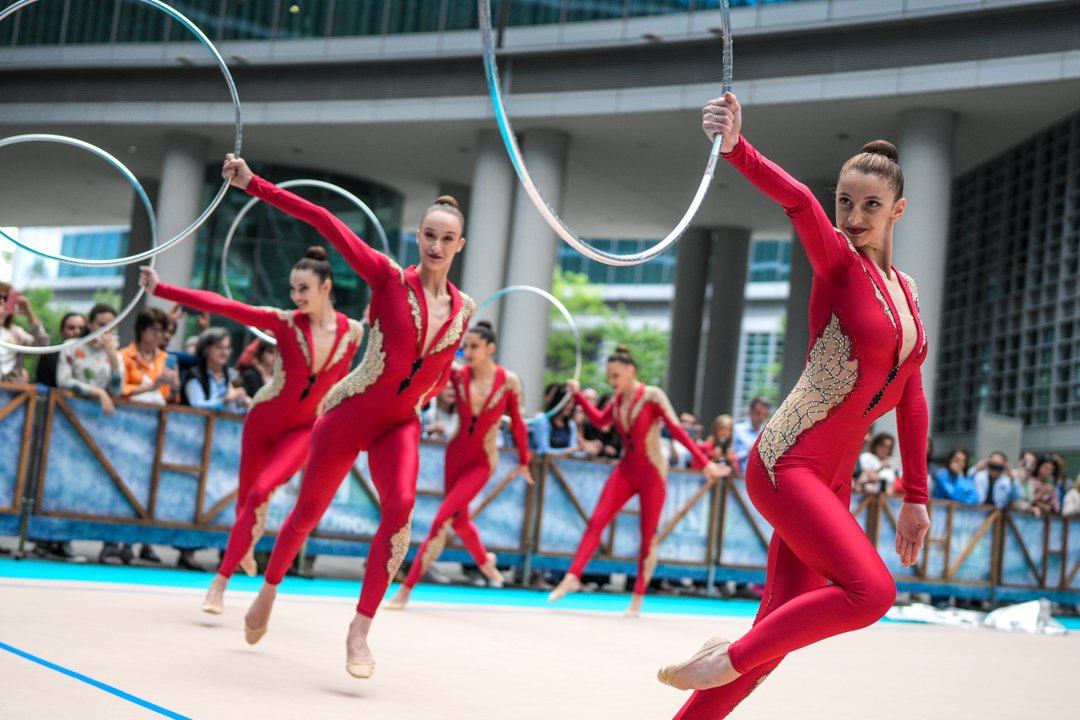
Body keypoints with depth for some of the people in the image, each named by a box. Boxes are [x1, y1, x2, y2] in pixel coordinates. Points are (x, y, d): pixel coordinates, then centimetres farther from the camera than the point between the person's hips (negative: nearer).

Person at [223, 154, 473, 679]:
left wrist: (428, 391, 3)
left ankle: (360, 631, -17)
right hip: (349, 414, -2)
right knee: (307, 514, 11)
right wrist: (254, 185, -20)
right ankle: (268, 592, 41)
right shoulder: (388, 278, -11)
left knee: (401, 506, -25)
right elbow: (324, 222, -17)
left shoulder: (463, 309, 2)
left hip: (399, 424, 3)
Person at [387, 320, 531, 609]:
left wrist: (523, 462, 7)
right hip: (455, 455, 4)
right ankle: (484, 560, 50)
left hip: (482, 462, -4)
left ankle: (407, 588, -7)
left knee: (443, 519, -13)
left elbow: (518, 424, -1)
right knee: (459, 520, 17)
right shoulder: (457, 375, -6)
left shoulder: (508, 381, -11)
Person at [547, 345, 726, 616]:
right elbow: (601, 421, 23)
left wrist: (704, 462, -20)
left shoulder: (652, 396, -13)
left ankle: (638, 598, 11)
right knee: (596, 521, -9)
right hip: (626, 470, 5)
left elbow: (677, 431, -15)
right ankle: (572, 577, -11)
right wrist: (578, 395, 16)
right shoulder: (619, 400, 4)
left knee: (648, 537, 2)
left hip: (652, 474, -5)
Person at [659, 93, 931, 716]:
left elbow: (911, 398, 20)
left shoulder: (907, 291, 16)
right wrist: (737, 150, -46)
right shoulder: (838, 262, -5)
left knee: (777, 634, 5)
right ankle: (726, 660, -7)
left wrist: (916, 497, 19)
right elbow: (799, 202, -27)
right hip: (786, 464, -7)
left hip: (833, 483, 8)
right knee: (871, 589, -23)